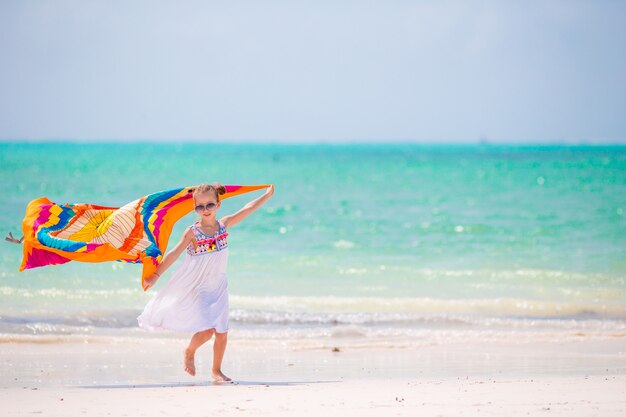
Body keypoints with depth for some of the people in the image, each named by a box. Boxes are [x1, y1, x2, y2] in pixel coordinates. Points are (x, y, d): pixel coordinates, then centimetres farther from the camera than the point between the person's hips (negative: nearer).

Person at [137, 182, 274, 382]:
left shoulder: (224, 224, -1)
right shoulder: (192, 232, -13)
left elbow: (247, 209, 8)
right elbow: (174, 254, -11)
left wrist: (267, 195, 14)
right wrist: (155, 275, -10)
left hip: (218, 288, 4)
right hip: (197, 289, -4)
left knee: (222, 332, 4)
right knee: (206, 330, -16)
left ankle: (216, 370, 21)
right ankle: (189, 352, 14)